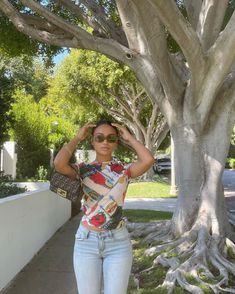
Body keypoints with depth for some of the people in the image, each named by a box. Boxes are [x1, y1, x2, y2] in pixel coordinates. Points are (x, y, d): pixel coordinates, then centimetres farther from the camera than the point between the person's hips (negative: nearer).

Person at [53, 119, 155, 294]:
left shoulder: (124, 170, 1)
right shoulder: (83, 169, 0)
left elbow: (148, 160, -19)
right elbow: (59, 163, -21)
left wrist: (129, 138, -4)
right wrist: (77, 138, -6)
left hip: (118, 242, 0)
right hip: (87, 241, 0)